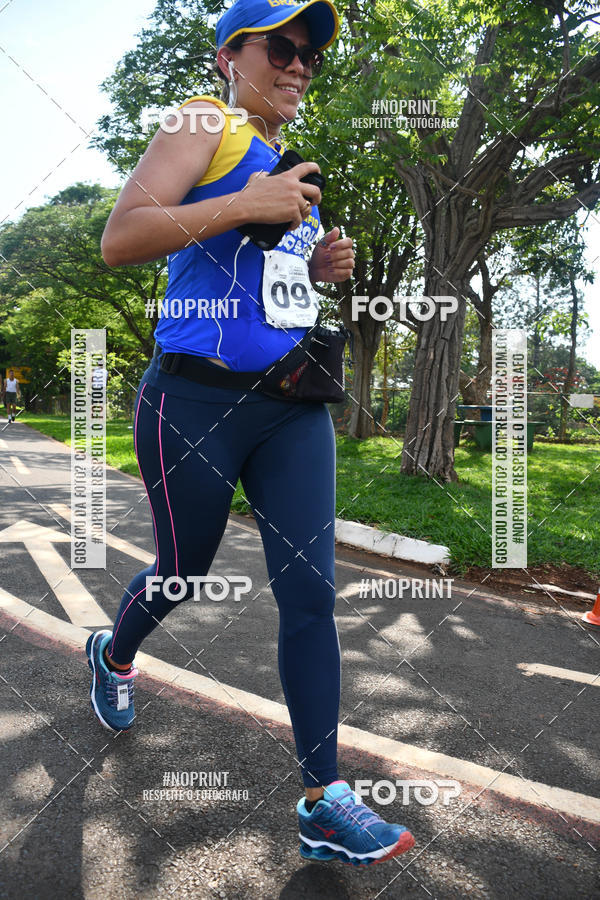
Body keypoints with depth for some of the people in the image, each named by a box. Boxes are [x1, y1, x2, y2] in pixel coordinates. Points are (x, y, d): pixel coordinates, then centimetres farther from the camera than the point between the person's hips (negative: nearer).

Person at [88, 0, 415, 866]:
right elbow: (118, 240, -15)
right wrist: (248, 205, -19)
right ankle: (112, 654, 47)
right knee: (184, 570, 11)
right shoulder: (205, 127, -1)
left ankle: (323, 802, 8)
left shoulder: (288, 160, 23)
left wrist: (317, 265, 12)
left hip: (294, 406, 7)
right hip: (197, 401, -6)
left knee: (311, 588, -2)